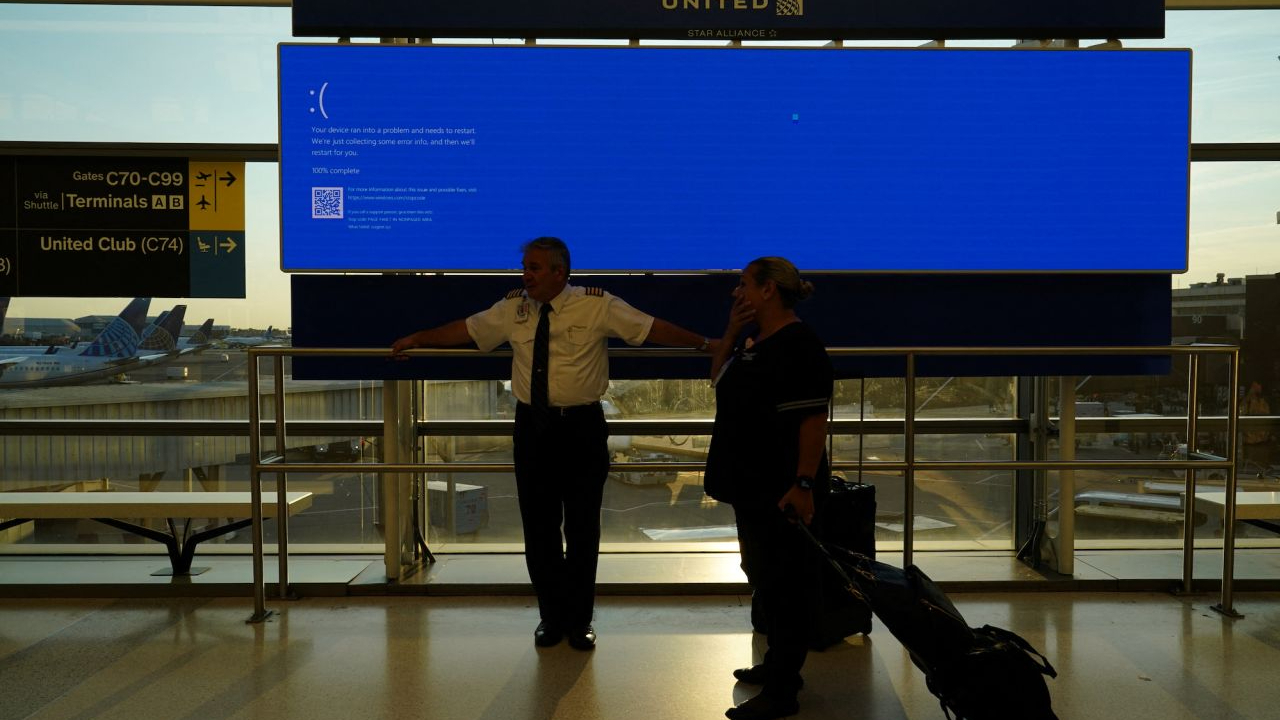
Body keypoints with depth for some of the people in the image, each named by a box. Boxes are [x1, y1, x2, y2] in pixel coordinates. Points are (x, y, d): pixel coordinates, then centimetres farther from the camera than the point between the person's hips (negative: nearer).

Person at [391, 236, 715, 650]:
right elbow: (465, 329, 14)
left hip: (582, 428, -3)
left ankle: (579, 620, 26)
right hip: (533, 428, 3)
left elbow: (654, 328, -7)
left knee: (582, 527, 7)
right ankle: (551, 615, 29)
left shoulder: (598, 306, -6)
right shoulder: (512, 309, 4)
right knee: (539, 527, 10)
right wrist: (416, 340, 17)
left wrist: (706, 344, -11)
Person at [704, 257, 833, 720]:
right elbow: (719, 378, 19)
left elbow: (813, 420, -23)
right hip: (753, 485, 10)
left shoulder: (798, 346, -19)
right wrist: (731, 331, 5)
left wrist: (804, 484, -27)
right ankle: (778, 665, 35)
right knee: (764, 577, 20)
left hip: (782, 491, -10)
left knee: (786, 584, 1)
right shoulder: (753, 338, 10)